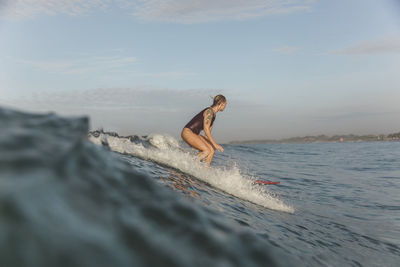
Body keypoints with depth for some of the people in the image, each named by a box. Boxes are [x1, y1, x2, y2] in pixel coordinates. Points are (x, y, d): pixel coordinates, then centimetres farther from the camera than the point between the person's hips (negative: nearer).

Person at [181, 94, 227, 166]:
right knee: (207, 151, -20)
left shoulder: (213, 114, 13)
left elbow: (208, 132, 18)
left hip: (195, 134, 9)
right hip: (187, 132, -9)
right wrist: (215, 144, -24)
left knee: (212, 149, -3)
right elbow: (206, 129, -24)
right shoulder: (209, 111, -16)